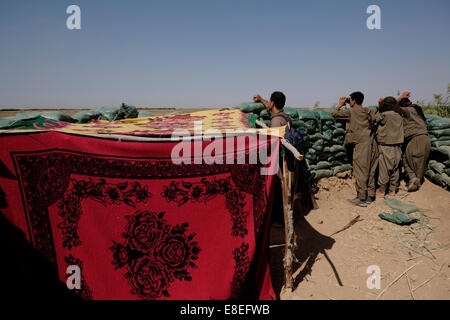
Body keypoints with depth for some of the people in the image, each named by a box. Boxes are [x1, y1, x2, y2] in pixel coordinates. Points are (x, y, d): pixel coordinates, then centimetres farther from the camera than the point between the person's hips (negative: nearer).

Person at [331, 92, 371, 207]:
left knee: (359, 170, -6)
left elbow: (334, 113, -3)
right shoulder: (366, 111, 12)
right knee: (365, 169, 13)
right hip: (367, 142, 8)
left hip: (359, 144, -8)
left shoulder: (351, 112, -8)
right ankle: (366, 195, 20)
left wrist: (340, 104, 12)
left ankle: (362, 198, -5)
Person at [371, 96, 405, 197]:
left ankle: (382, 191, 11)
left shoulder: (384, 115, -16)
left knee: (384, 169, 3)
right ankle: (392, 190, 23)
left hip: (385, 147, -6)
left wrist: (378, 107, 4)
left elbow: (372, 117, -4)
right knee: (395, 168, 14)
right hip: (397, 147, 6)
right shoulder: (400, 115, 3)